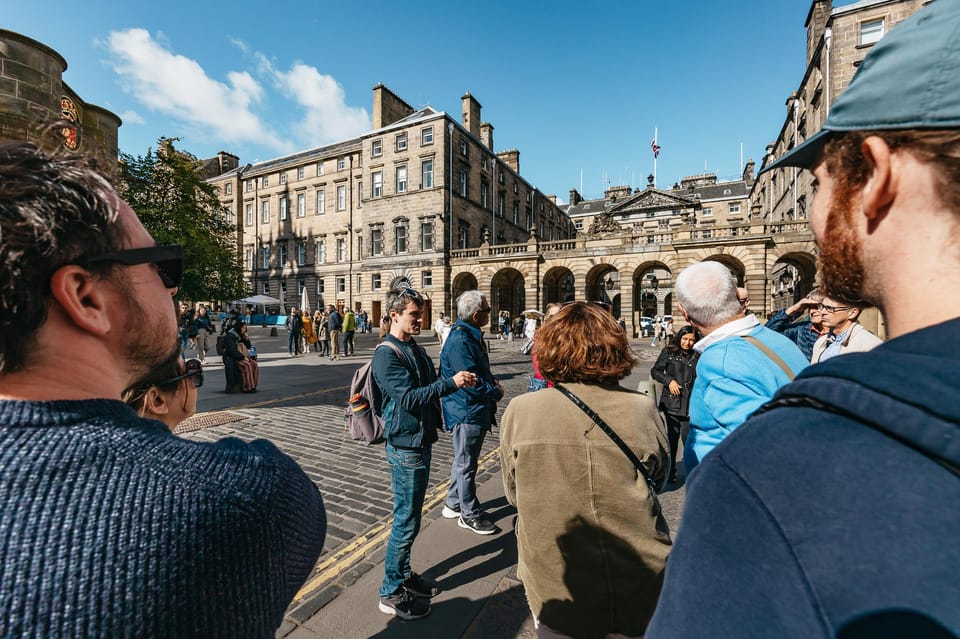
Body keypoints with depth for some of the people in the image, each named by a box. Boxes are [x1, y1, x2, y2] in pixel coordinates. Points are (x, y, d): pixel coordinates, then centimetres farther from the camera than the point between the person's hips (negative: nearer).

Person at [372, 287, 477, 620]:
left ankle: (404, 574, 40)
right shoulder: (387, 355, -18)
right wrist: (451, 382, -29)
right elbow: (408, 398, -26)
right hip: (405, 447, -9)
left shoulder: (416, 349, 9)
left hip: (421, 441, 9)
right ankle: (391, 592, 25)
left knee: (410, 517, 21)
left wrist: (457, 380, -3)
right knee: (406, 521, 5)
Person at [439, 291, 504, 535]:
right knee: (466, 464, 7)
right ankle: (470, 514, 24)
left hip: (474, 411, 11)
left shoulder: (472, 335, 9)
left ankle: (453, 504, 40)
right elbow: (471, 380, -26)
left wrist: (492, 382, 2)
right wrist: (496, 392, -12)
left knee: (463, 460, 23)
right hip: (466, 411, -11)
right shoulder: (460, 340, -24)